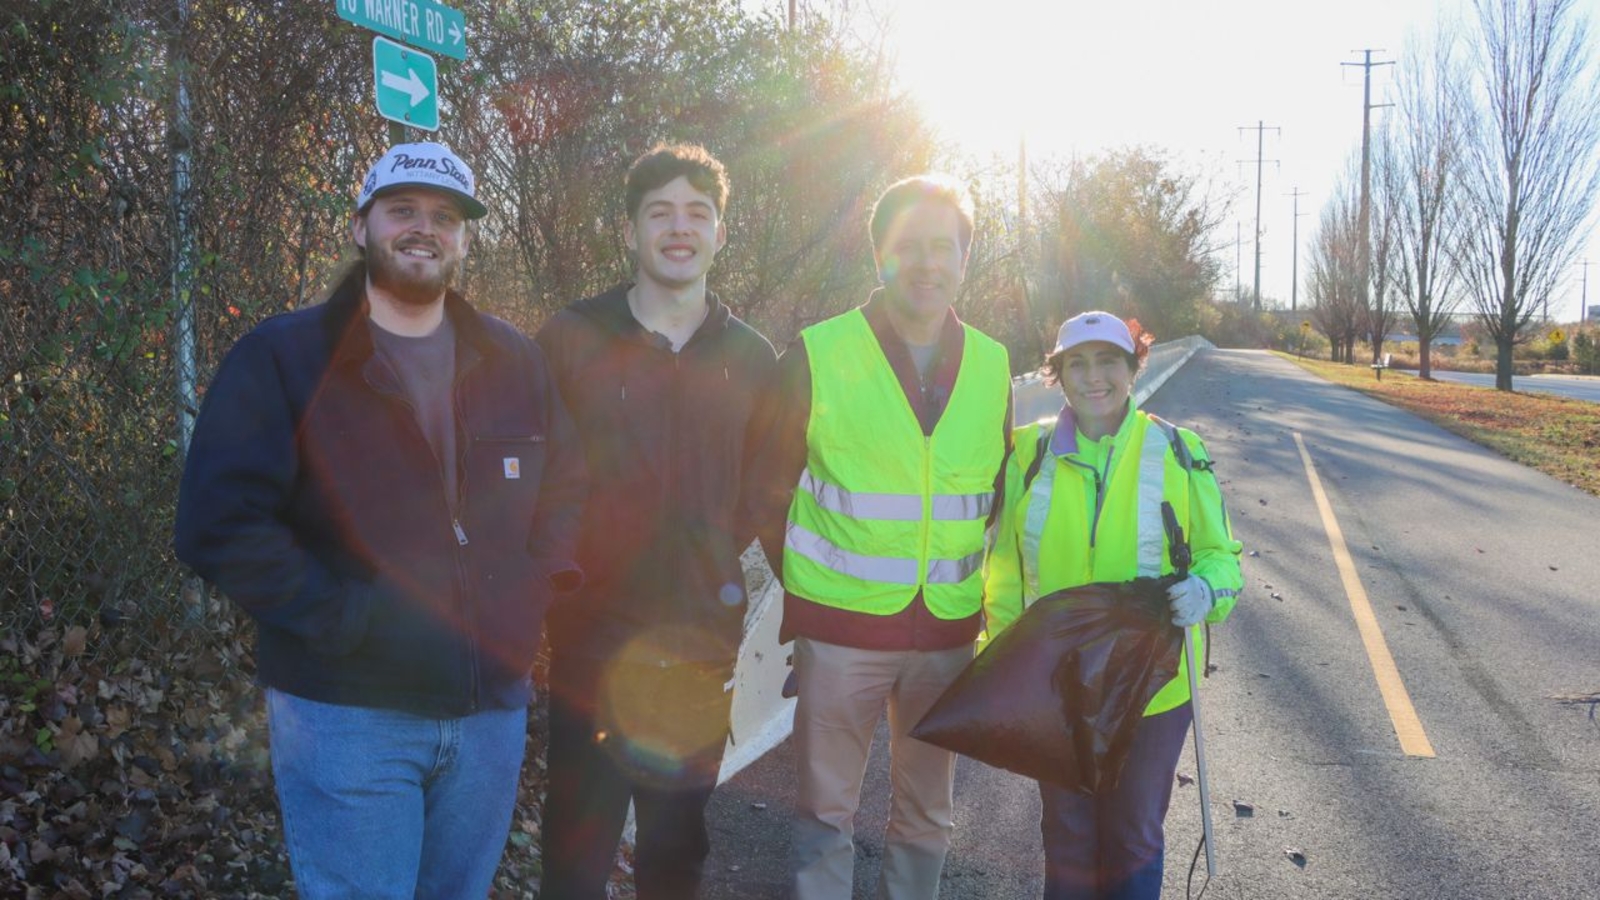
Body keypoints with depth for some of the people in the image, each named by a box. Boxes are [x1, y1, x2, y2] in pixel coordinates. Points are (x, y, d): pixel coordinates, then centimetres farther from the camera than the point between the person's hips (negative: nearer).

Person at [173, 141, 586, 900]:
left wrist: (533, 594, 1)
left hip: (492, 710, 5)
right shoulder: (281, 359, -5)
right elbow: (220, 524, -12)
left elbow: (563, 488, 18)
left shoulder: (514, 364, 9)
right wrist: (348, 620, -18)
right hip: (347, 715, -4)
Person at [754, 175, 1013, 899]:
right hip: (840, 629, -3)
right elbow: (773, 492, 0)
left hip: (948, 632, 3)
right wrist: (804, 593, 0)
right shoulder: (817, 356, -7)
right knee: (826, 811, 7)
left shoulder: (991, 366, 3)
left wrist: (970, 586, 8)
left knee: (926, 813, 15)